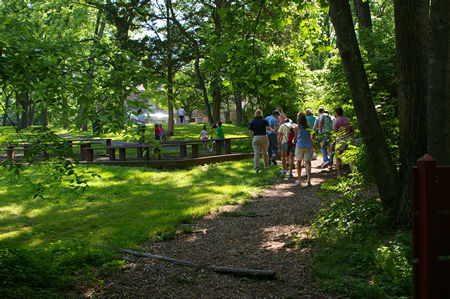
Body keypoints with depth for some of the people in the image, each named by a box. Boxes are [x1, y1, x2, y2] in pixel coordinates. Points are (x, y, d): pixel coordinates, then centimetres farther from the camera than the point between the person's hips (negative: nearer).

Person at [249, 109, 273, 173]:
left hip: (256, 138, 0)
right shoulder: (264, 120, 1)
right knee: (265, 152, 18)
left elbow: (250, 131, -1)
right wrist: (272, 130, 8)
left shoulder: (252, 121, 6)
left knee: (256, 154, -2)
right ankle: (266, 166, 30)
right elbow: (268, 128, -11)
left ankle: (256, 168, -12)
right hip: (264, 137, 0)